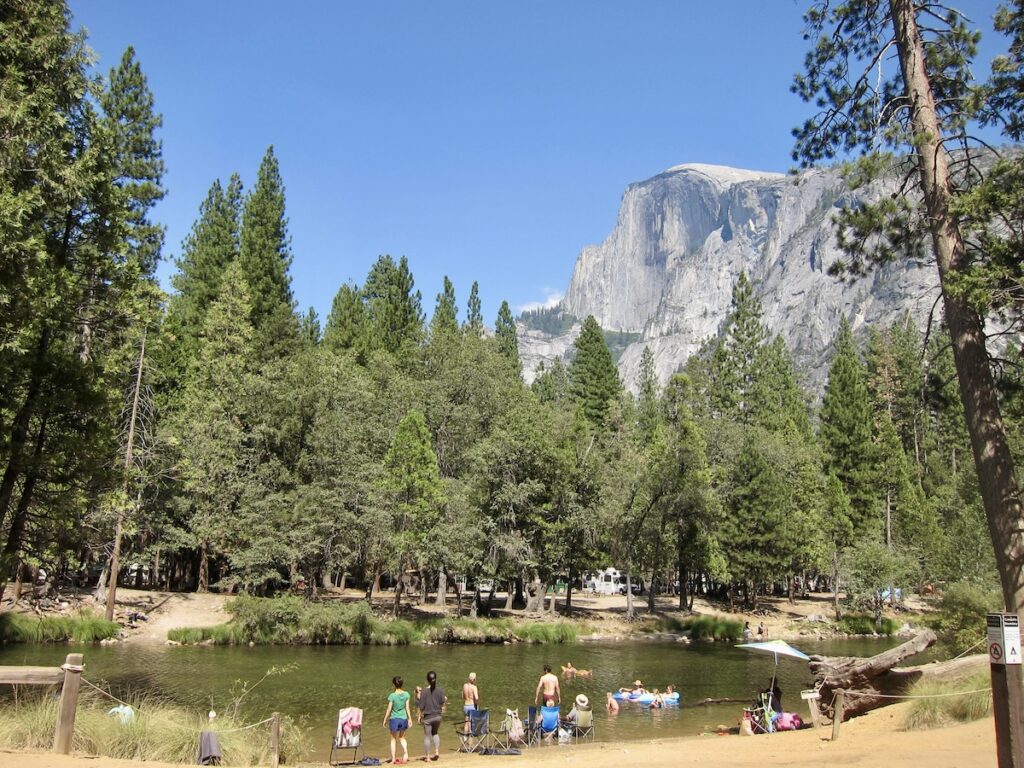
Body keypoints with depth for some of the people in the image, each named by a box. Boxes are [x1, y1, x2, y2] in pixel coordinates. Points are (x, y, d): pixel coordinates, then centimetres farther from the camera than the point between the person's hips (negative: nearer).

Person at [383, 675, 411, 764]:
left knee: (393, 739, 15)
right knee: (402, 737, 23)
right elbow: (407, 708, 0)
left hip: (394, 719, -3)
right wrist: (409, 719, 11)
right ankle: (405, 753, 2)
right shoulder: (406, 694, -6)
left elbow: (389, 710, -10)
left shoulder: (392, 696, -15)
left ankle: (393, 759, 16)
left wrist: (385, 720, 3)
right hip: (404, 718, 3)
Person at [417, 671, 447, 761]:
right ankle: (437, 751, 11)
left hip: (428, 717, -3)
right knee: (435, 733, 24)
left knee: (427, 736, 9)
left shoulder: (424, 691, -13)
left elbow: (421, 706, -9)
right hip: (438, 716, 3)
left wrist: (419, 716, 3)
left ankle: (427, 756, 15)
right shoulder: (440, 689, -8)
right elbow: (443, 703, -4)